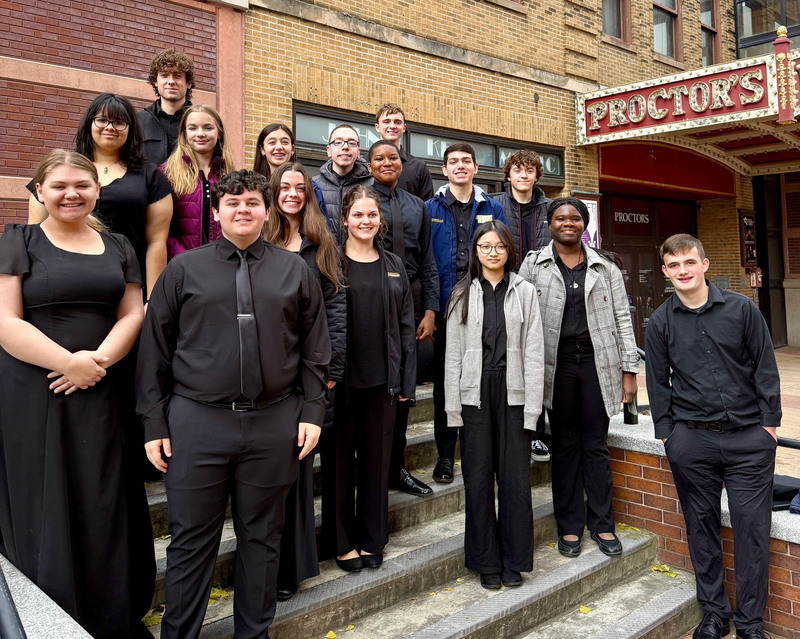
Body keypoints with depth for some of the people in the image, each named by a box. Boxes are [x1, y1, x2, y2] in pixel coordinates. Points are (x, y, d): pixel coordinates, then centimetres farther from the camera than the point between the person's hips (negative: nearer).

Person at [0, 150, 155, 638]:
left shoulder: (118, 247, 12)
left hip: (102, 394, 3)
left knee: (106, 508, 6)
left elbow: (132, 314, 6)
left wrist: (99, 359, -12)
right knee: (45, 510, 3)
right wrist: (70, 362, -16)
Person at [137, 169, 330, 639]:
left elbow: (315, 349, 9)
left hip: (274, 423, 1)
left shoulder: (295, 271, 8)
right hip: (197, 421, -1)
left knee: (262, 537, 13)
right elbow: (156, 350, 5)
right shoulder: (183, 270, 5)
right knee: (192, 539, 8)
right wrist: (154, 423, 1)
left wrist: (312, 412, 2)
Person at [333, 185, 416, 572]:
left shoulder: (393, 267, 10)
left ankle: (372, 539, 26)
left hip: (382, 378, 3)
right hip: (343, 378, -3)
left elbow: (405, 325, 9)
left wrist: (406, 380, 4)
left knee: (377, 459, 11)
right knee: (342, 459, 7)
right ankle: (343, 542, 21)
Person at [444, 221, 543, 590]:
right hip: (475, 393, 1)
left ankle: (514, 561, 21)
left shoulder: (524, 292, 5)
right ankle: (486, 563, 21)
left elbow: (534, 352, 2)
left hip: (513, 393, 0)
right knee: (478, 479, 6)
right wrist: (452, 406, -2)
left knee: (515, 477, 3)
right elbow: (453, 353, 4)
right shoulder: (463, 294, 7)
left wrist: (532, 406, -5)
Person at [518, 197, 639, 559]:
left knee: (596, 446, 7)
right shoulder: (533, 265, 4)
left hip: (597, 363, 1)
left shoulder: (605, 268, 8)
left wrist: (628, 371, 2)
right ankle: (569, 527, 19)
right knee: (565, 446, 8)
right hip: (556, 365, -1)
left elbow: (622, 320, 7)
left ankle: (602, 525, 20)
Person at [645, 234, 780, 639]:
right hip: (691, 439, 1)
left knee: (752, 527, 3)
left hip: (749, 438, -1)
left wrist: (770, 421, 1)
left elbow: (765, 368, 4)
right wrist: (666, 432, 4)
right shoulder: (660, 323, 3)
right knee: (701, 527, 9)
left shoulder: (741, 308, 1)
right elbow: (658, 381, 7)